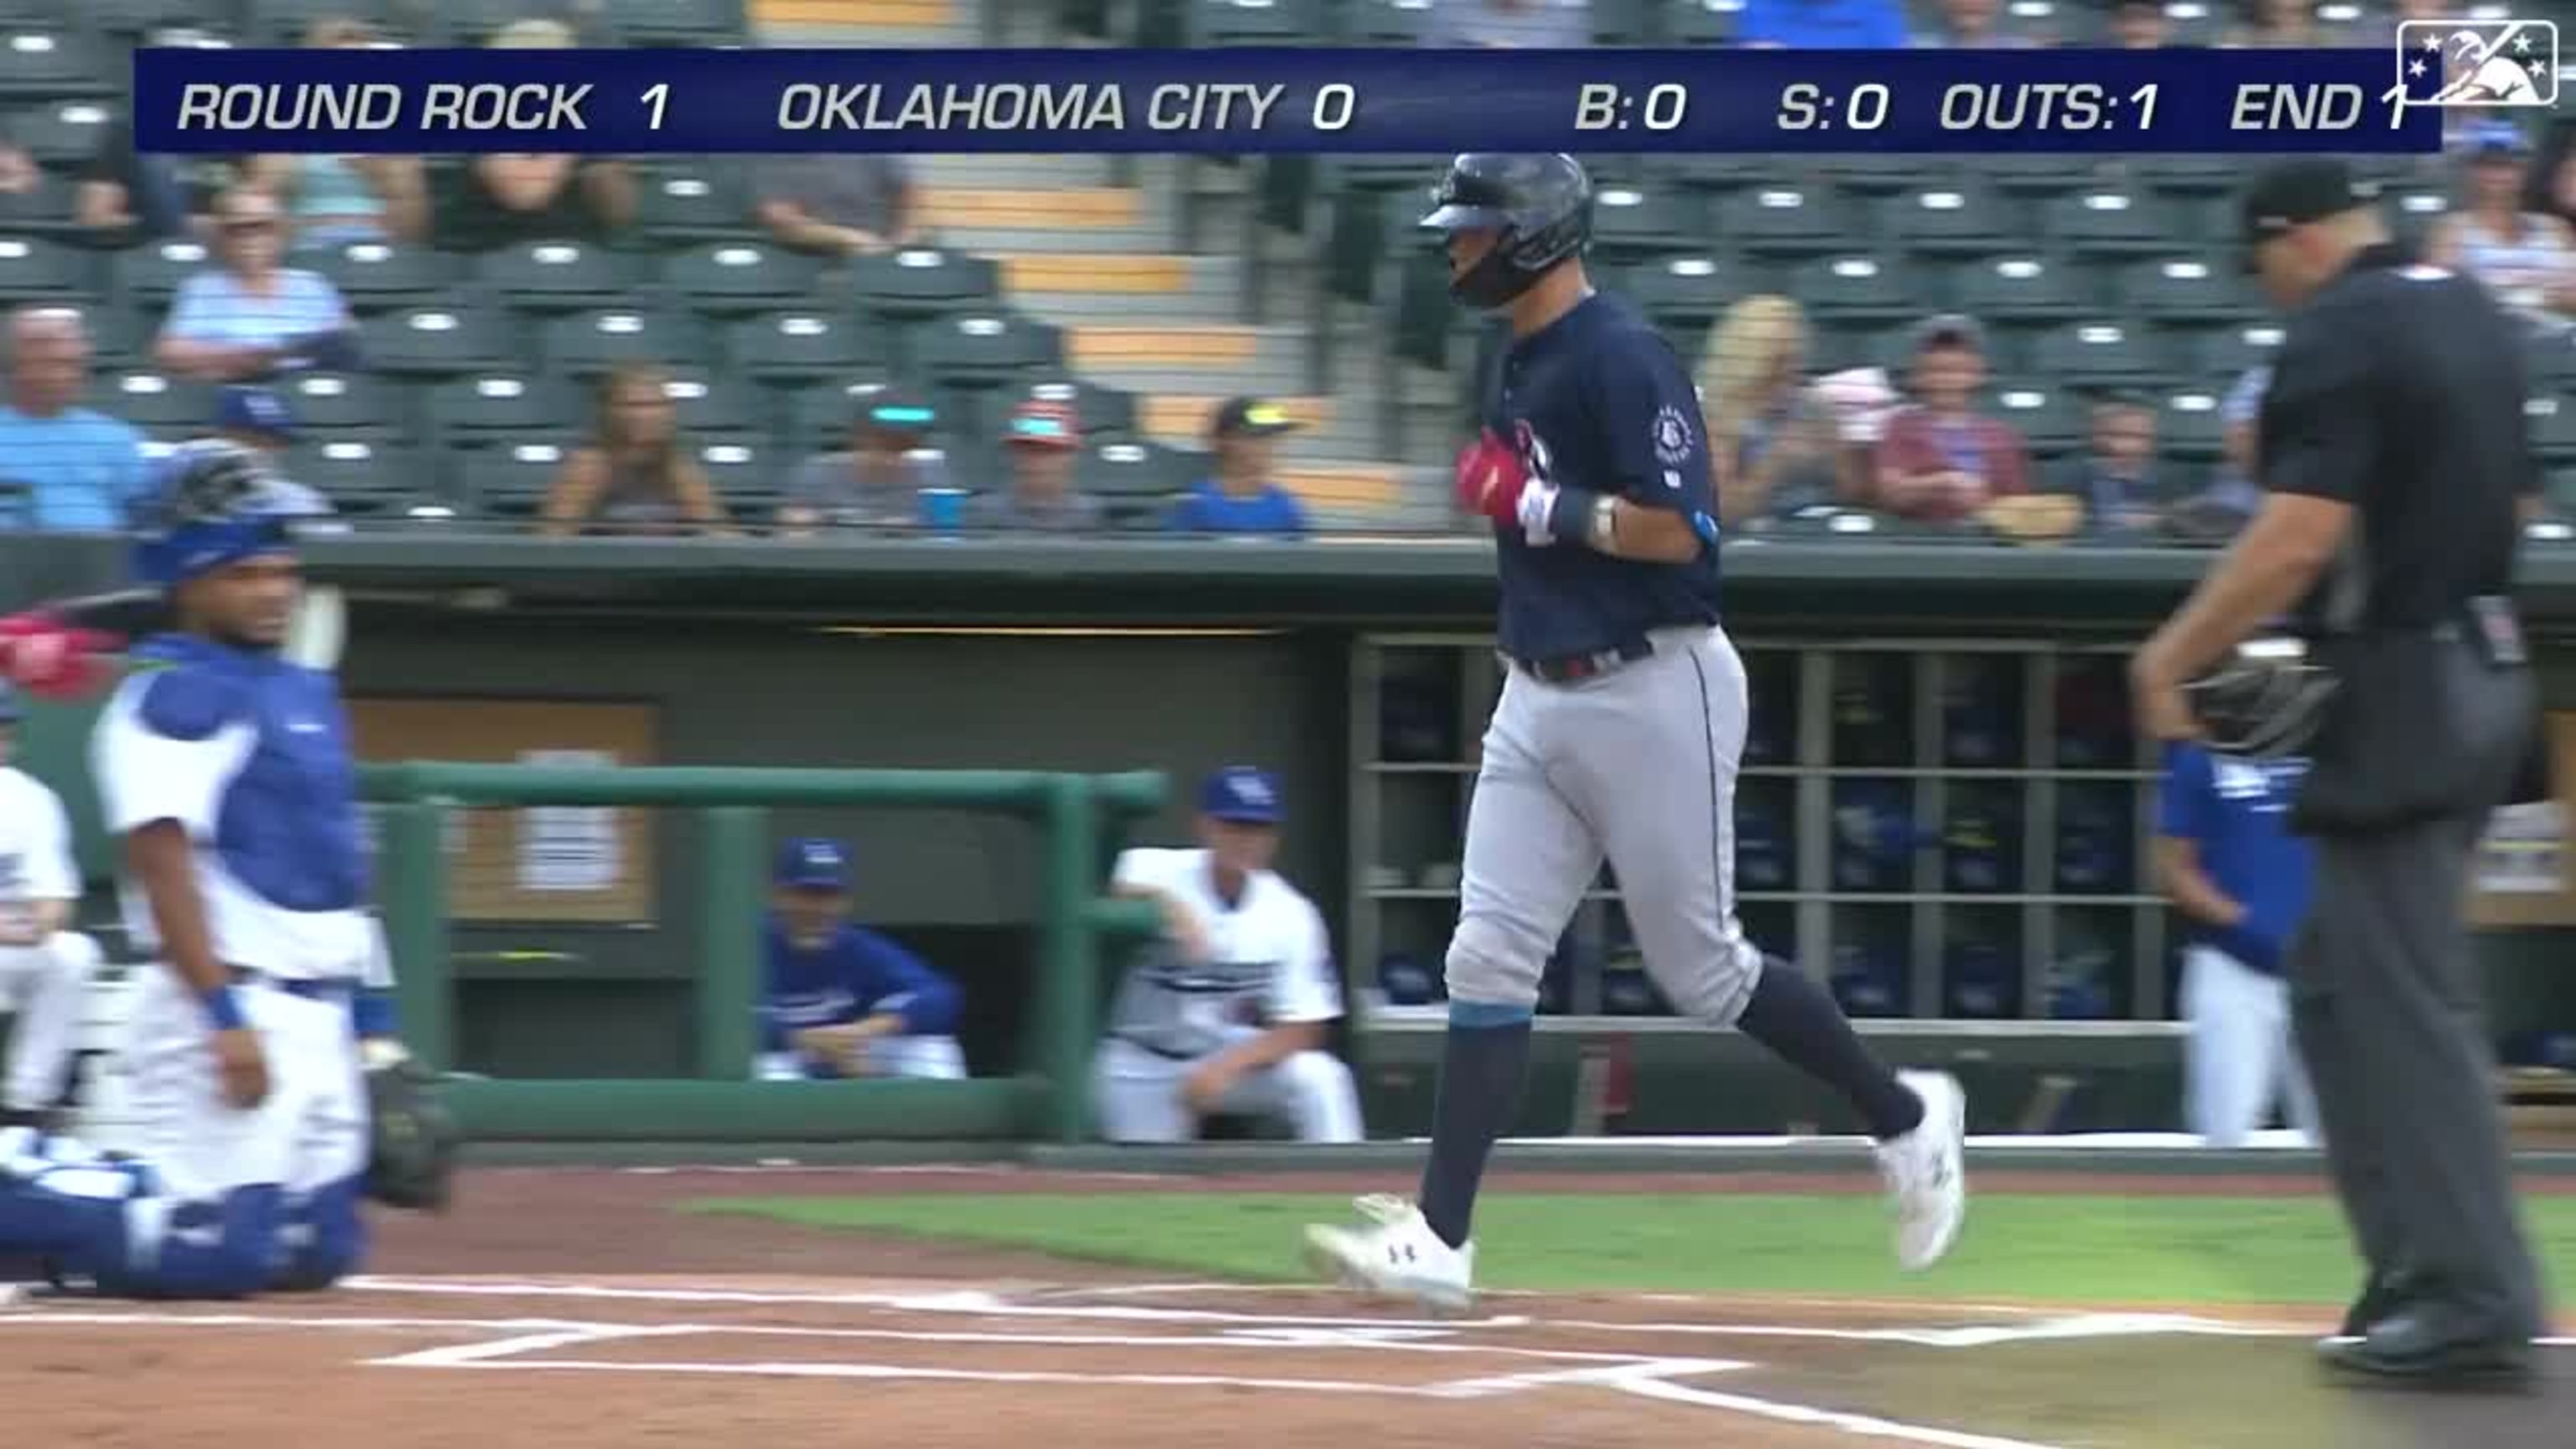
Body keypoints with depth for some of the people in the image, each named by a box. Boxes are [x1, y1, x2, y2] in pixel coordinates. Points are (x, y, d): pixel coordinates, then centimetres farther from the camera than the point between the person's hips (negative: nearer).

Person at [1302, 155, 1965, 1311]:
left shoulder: (1621, 358, -16)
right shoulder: (1519, 365, 12)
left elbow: (1678, 527, -23)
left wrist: (1538, 504, -22)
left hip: (1652, 688, -9)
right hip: (1539, 696, 9)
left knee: (1701, 970, 1)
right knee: (1488, 958, -1)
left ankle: (1908, 1119, 22)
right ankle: (1439, 1240, -4)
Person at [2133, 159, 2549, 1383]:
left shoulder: (2337, 333, -14)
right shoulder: (2473, 317, 13)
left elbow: (2301, 536, -22)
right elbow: (2511, 502, 21)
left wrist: (2172, 655, -14)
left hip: (2401, 687, -9)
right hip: (2487, 671, 9)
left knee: (2406, 996, -8)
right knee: (2339, 979, 17)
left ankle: (2474, 1294, -11)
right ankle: (2423, 1273, 17)